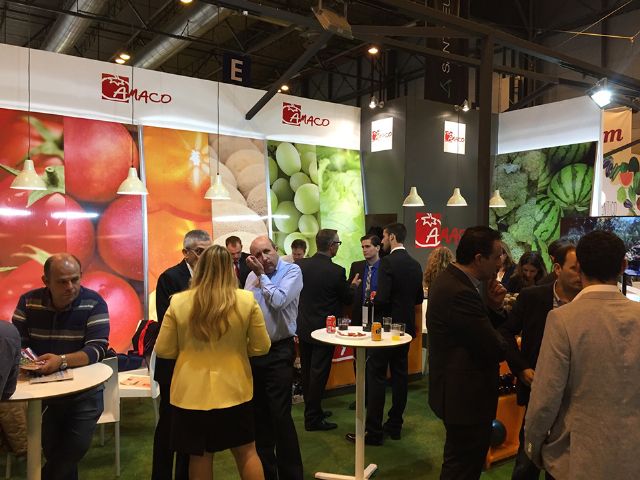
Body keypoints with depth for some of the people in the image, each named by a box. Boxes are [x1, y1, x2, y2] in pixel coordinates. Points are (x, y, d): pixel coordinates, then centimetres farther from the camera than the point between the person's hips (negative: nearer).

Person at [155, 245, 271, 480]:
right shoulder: (247, 300, -11)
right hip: (233, 390, 0)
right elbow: (261, 347, -3)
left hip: (191, 393, 1)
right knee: (246, 451, 17)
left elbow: (163, 351, -1)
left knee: (199, 456, 17)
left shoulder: (178, 302, -9)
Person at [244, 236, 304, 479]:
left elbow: (278, 301, -22)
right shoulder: (252, 276, 7)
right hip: (253, 350, 6)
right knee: (259, 413, 15)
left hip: (278, 351, -5)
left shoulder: (292, 271, -9)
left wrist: (262, 276, -11)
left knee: (280, 415, -2)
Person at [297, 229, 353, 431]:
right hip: (324, 329, -6)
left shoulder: (300, 265, -5)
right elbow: (348, 299, -5)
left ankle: (312, 410, 31)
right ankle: (313, 418, 13)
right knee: (319, 374, 4)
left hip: (303, 328, 6)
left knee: (307, 372, 17)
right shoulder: (336, 271, -19)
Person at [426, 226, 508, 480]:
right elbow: (495, 348, -24)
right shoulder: (460, 292, -28)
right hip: (467, 396, -10)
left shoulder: (450, 279, 5)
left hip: (457, 390, 10)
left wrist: (493, 306, -7)